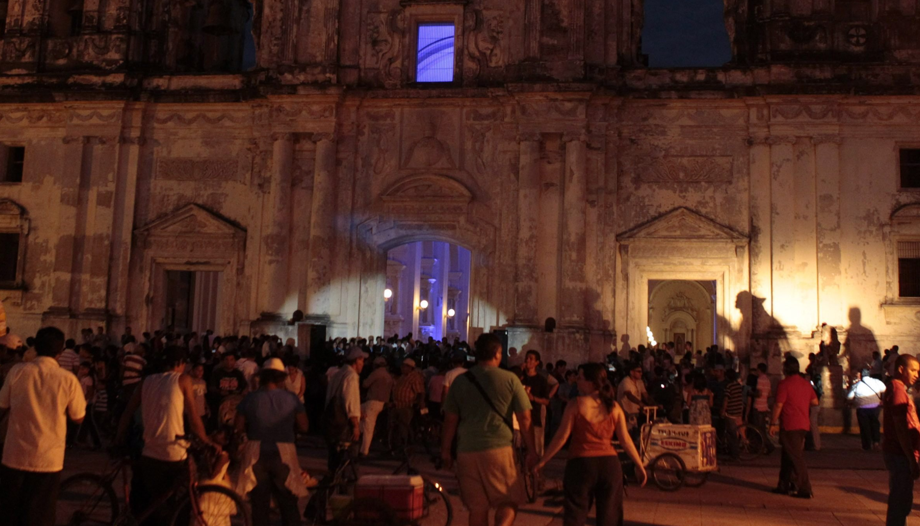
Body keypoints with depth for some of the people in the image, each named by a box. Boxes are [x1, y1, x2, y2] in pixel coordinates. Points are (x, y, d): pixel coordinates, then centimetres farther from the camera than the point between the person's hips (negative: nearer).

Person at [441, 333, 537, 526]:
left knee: (477, 508, 13)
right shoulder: (510, 379, -2)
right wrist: (531, 451, 6)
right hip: (499, 450, -3)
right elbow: (525, 419, -2)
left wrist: (445, 450, 16)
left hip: (467, 452, 3)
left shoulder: (460, 381, 5)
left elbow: (450, 420, 6)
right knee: (509, 502, 9)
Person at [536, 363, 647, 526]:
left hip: (581, 463, -3)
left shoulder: (575, 404, -6)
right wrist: (640, 465, 12)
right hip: (610, 463, 3)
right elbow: (625, 440, 2)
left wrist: (542, 460, -1)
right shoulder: (614, 406, 3)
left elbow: (562, 437, -8)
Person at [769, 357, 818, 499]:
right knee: (788, 457, 15)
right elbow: (815, 402, 14)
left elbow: (778, 405, -15)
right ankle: (784, 486, 19)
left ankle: (804, 489, -2)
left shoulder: (784, 384, -13)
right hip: (803, 425, 8)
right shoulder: (806, 383, 9)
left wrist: (773, 423, -9)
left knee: (796, 458, -3)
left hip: (789, 426, -8)